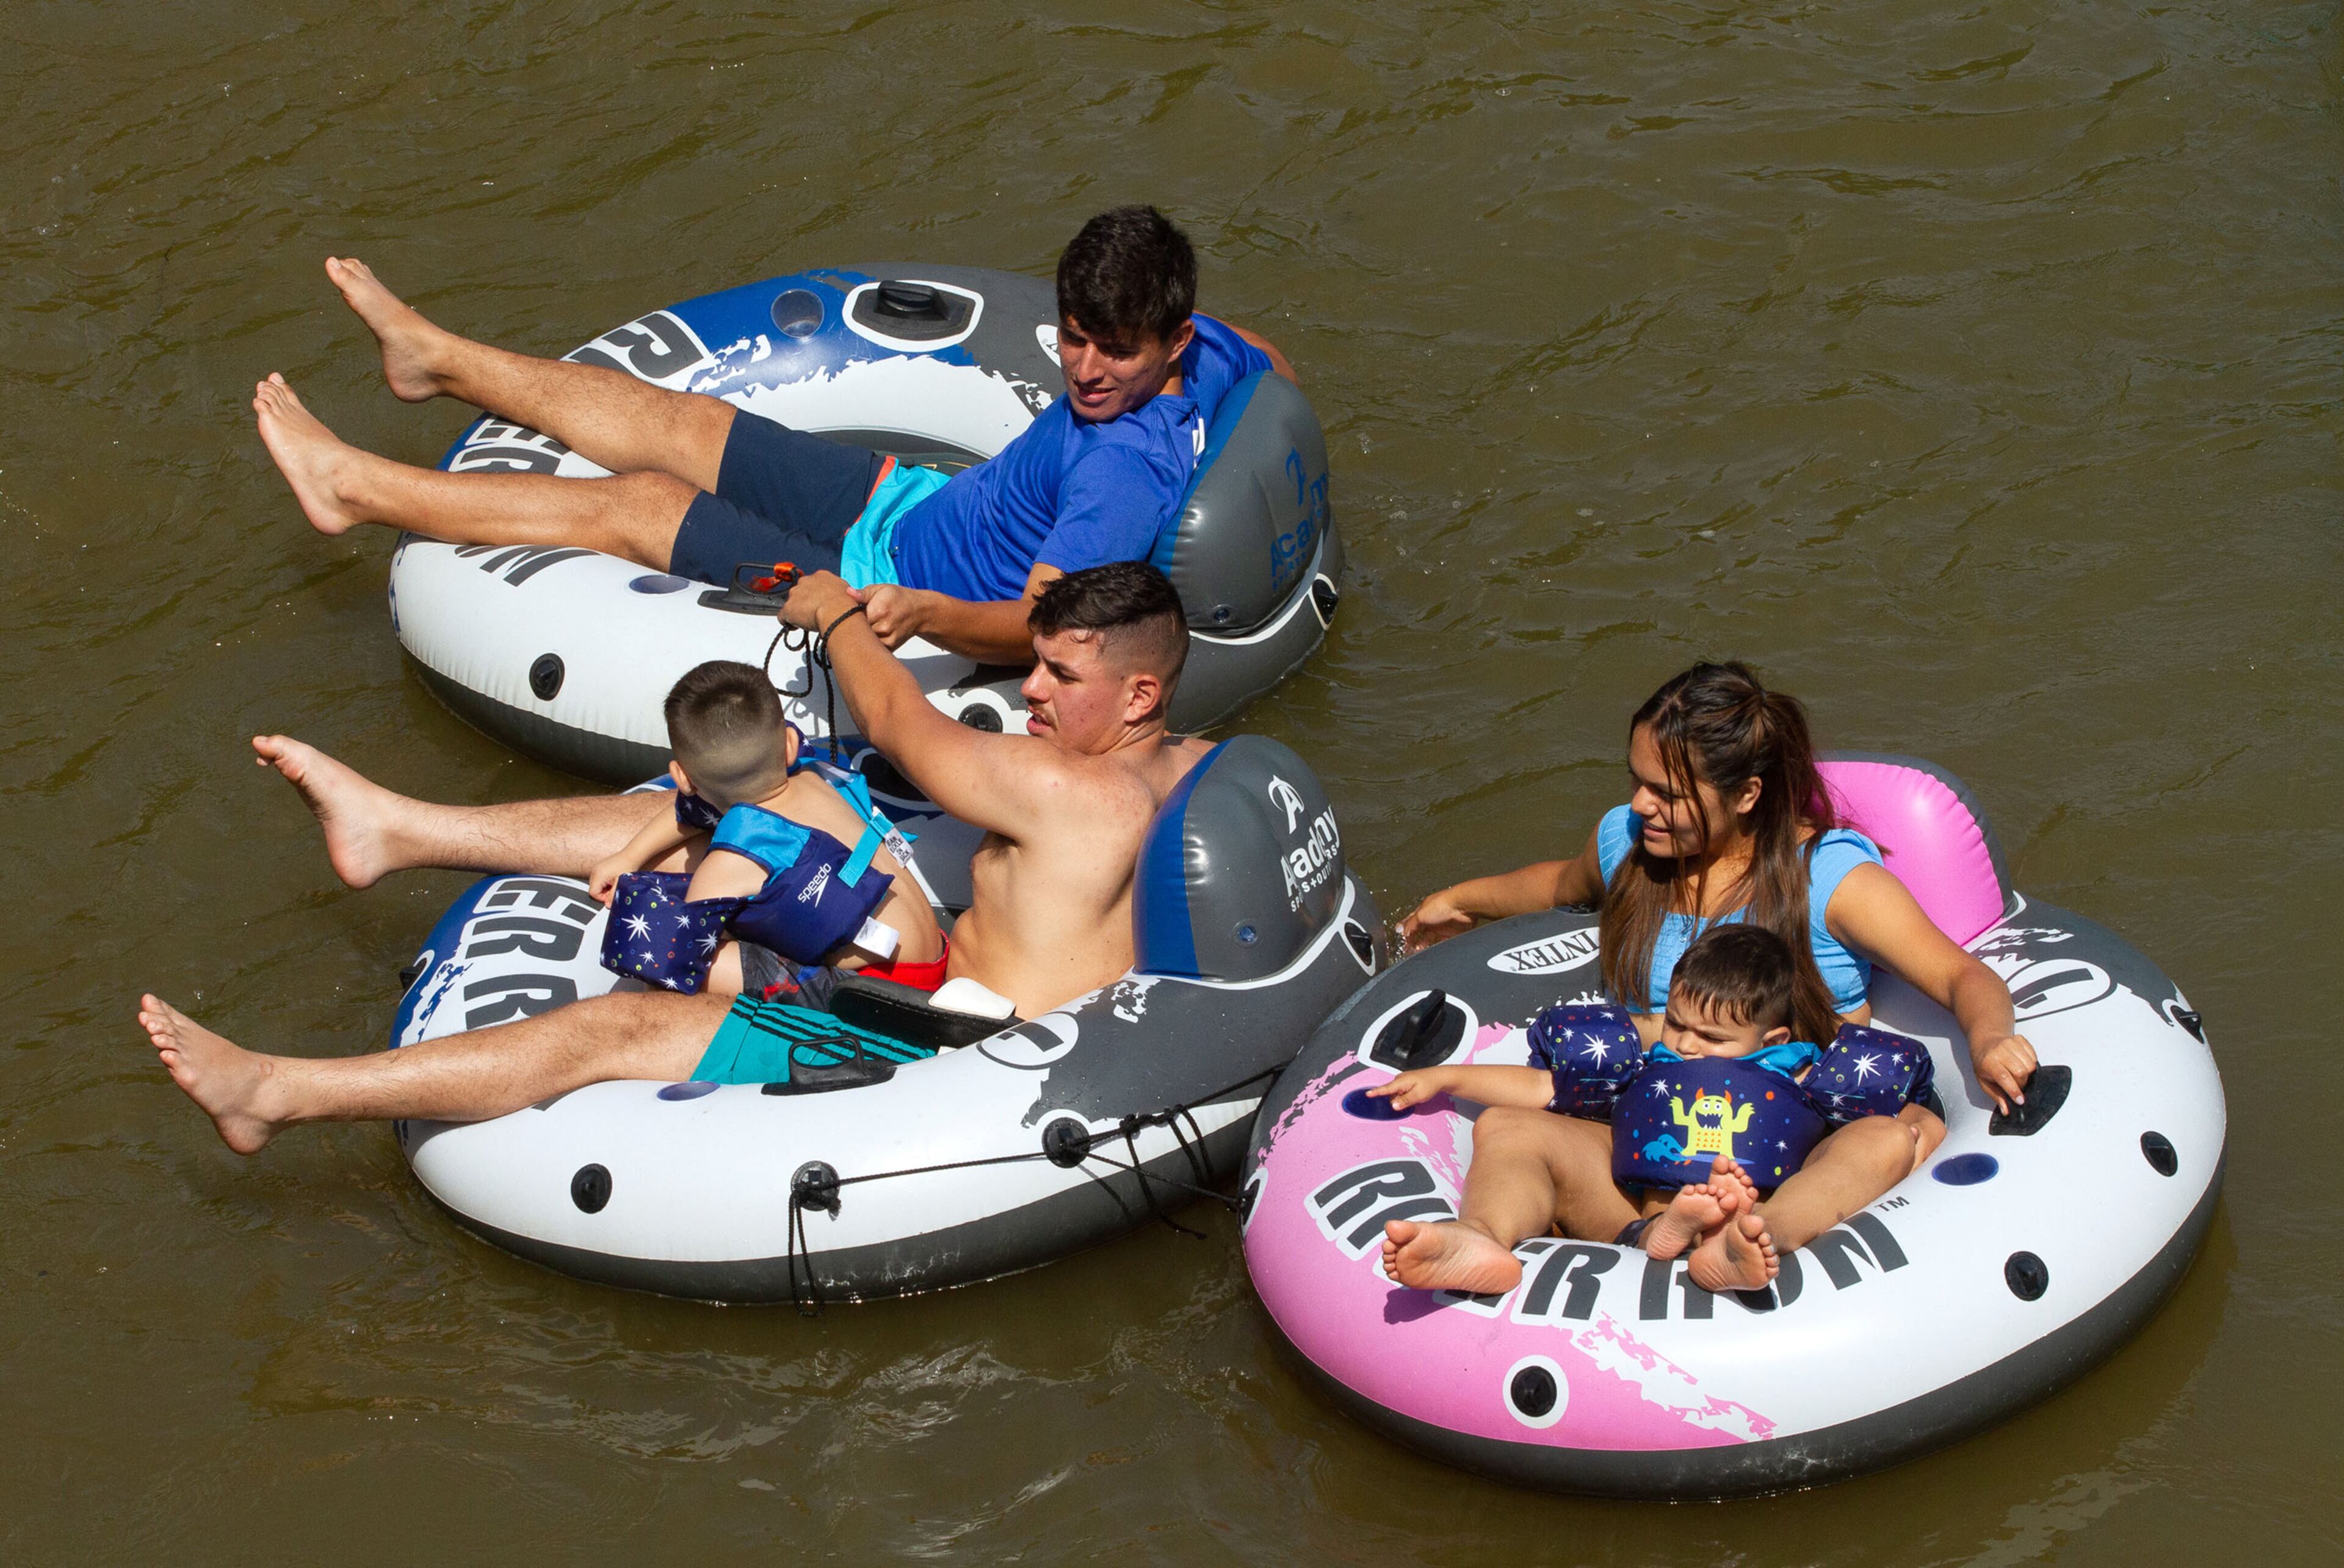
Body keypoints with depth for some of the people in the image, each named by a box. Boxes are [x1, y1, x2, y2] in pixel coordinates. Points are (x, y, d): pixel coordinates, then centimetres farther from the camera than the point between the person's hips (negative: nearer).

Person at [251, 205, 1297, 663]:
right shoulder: (1209, 350, -11)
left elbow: (1038, 626, -44)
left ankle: (354, 489, 13)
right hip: (920, 498, 9)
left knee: (637, 506, -1)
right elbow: (1276, 376, 13)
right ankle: (435, 359, 38)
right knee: (666, 422, 16)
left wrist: (925, 610, -58)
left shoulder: (1124, 476, -36)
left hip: (883, 582, -9)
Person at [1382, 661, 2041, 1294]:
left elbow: (1963, 978, -8)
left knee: (1914, 1132, -38)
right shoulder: (1624, 842, 14)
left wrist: (1986, 1038, -30)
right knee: (1505, 1128, -23)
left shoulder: (1831, 876, -1)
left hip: (1802, 1161, -4)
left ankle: (1755, 1244, -69)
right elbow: (1566, 883, 40)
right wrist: (1462, 900, 47)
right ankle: (1482, 1247, -58)